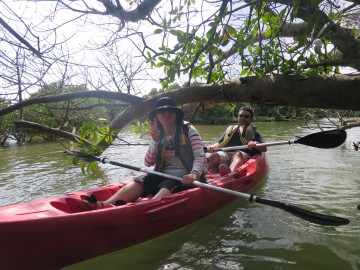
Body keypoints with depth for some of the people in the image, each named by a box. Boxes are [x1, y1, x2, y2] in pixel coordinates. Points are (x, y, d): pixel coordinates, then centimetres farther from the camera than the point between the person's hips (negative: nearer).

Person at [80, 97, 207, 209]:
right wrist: (155, 141, -11)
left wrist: (194, 174, -35)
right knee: (139, 182, -22)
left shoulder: (188, 130, -3)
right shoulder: (159, 135, 11)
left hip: (184, 177, -4)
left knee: (167, 187, -35)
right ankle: (103, 205, -41)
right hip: (163, 175, 4)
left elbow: (200, 156, -14)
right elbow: (148, 163, 3)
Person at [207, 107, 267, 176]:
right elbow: (219, 143, 22)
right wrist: (213, 147, -2)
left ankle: (231, 173, -68)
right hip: (226, 154, 2)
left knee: (238, 154, -37)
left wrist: (255, 144, -14)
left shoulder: (254, 133, 25)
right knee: (215, 155, -31)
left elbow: (264, 148, 9)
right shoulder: (229, 129, 32)